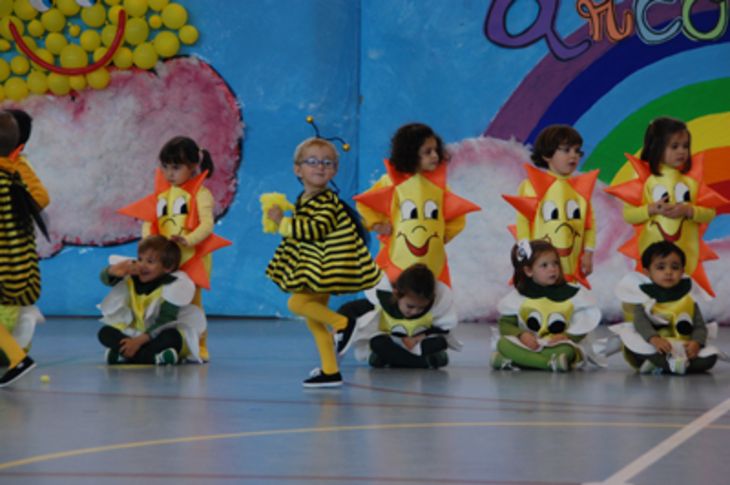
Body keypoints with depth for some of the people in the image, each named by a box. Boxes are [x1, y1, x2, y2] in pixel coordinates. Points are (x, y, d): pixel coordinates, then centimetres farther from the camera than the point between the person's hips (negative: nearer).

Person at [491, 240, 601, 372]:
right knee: (503, 343, -27)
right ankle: (551, 363, -35)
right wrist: (521, 335, -16)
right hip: (527, 344, 2)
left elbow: (582, 325, 0)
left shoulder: (571, 294, 2)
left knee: (566, 350, -38)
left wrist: (567, 336, -19)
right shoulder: (519, 296, 6)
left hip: (559, 345, -2)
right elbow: (506, 324, 4)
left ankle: (514, 362, -34)